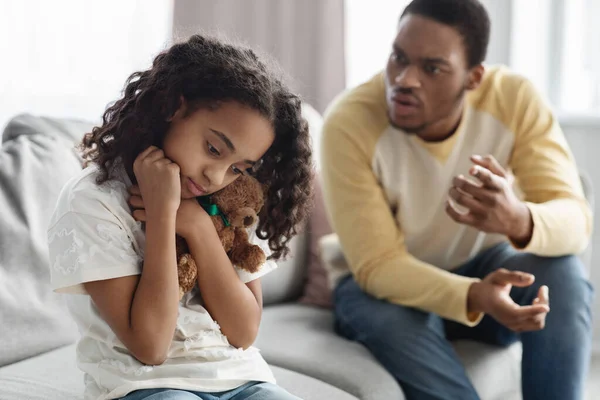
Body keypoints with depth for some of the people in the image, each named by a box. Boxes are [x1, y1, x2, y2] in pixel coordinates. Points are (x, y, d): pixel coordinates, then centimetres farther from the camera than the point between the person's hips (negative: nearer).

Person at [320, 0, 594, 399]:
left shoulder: (515, 99, -21)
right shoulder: (348, 122, -27)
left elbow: (575, 221, -25)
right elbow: (377, 265, -27)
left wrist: (520, 220, -50)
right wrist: (473, 297, -45)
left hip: (484, 268, 2)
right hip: (382, 285, -2)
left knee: (563, 273, -27)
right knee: (391, 319, -35)